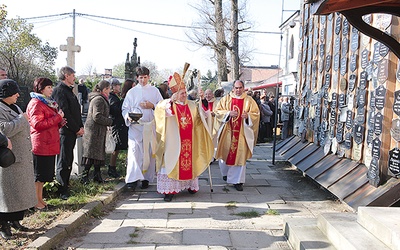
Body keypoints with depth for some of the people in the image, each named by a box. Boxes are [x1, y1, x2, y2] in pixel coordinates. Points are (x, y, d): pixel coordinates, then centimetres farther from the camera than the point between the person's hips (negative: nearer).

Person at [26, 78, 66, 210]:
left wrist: (60, 122, 9)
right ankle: (36, 201, 9)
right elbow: (37, 124, -22)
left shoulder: (49, 102, 19)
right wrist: (57, 118, -17)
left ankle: (40, 199, 24)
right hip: (41, 145, -9)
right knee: (38, 174, -1)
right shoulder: (35, 104, -12)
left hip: (50, 144, 9)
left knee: (43, 174, 15)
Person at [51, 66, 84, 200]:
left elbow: (76, 110, 20)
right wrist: (77, 128, -13)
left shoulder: (69, 90, 19)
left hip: (72, 131, 10)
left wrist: (81, 126, 9)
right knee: (63, 162, -4)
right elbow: (64, 112, -18)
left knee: (68, 161, 14)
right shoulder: (59, 90, -12)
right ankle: (62, 191, 2)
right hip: (65, 131, -10)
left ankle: (66, 187, 23)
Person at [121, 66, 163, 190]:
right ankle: (133, 179, -19)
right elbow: (125, 108, 8)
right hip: (135, 126, -1)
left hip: (151, 125, 1)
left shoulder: (155, 91, 11)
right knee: (134, 151, -14)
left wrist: (152, 106, -9)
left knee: (149, 152, 2)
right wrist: (128, 116, -13)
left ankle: (146, 178, 12)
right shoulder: (132, 92, 10)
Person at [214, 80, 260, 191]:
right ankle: (225, 173, 37)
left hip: (242, 132, -1)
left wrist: (248, 115, -19)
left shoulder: (249, 100, 4)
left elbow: (256, 114, 1)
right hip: (227, 131, 1)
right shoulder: (226, 99, 5)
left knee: (240, 155, -2)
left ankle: (237, 181, 6)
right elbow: (217, 111, 0)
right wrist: (229, 113, -15)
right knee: (226, 152, 9)